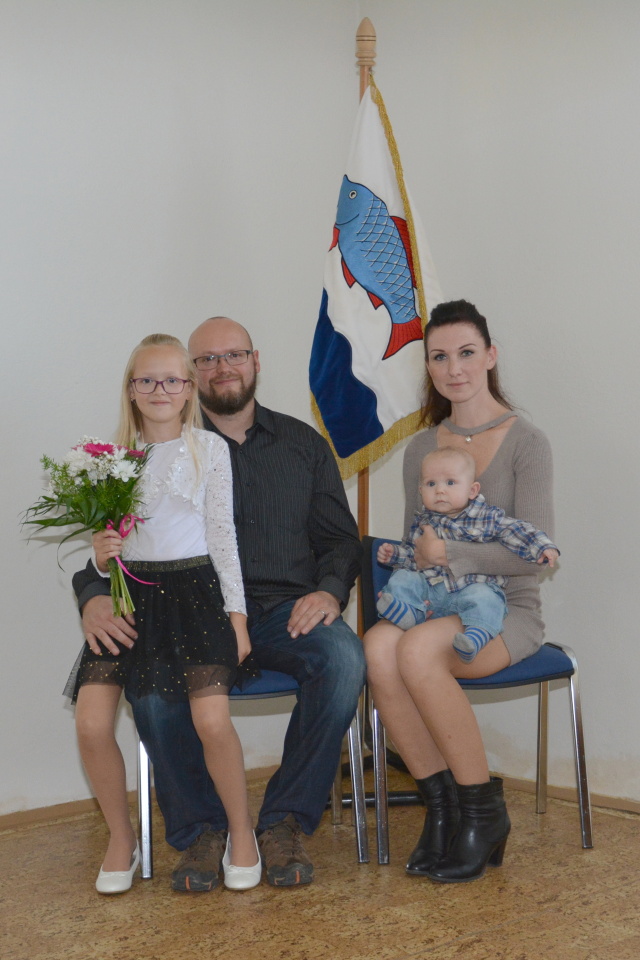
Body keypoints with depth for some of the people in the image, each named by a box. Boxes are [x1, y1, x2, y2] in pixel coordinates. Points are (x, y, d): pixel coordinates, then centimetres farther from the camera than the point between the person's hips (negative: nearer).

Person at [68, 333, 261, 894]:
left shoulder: (209, 449, 4)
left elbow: (222, 535, 3)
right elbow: (106, 539, 15)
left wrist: (236, 614, 0)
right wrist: (101, 554, -9)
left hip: (193, 588, -2)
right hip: (128, 592, 3)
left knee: (212, 719, -21)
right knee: (92, 722, -15)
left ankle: (242, 832, 6)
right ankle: (122, 838, 10)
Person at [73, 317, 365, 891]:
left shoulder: (303, 444, 17)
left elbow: (340, 538, 15)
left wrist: (330, 590, -8)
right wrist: (94, 597, -15)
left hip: (285, 612, 1)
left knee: (344, 659, -32)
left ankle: (285, 821, -14)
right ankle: (199, 829, -11)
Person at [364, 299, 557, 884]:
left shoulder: (525, 442, -3)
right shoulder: (421, 448, 13)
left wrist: (449, 551, -14)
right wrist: (408, 560, -2)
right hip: (434, 606, 4)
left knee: (418, 649, -34)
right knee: (379, 646, -30)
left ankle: (483, 809, -15)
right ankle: (442, 804, -14)